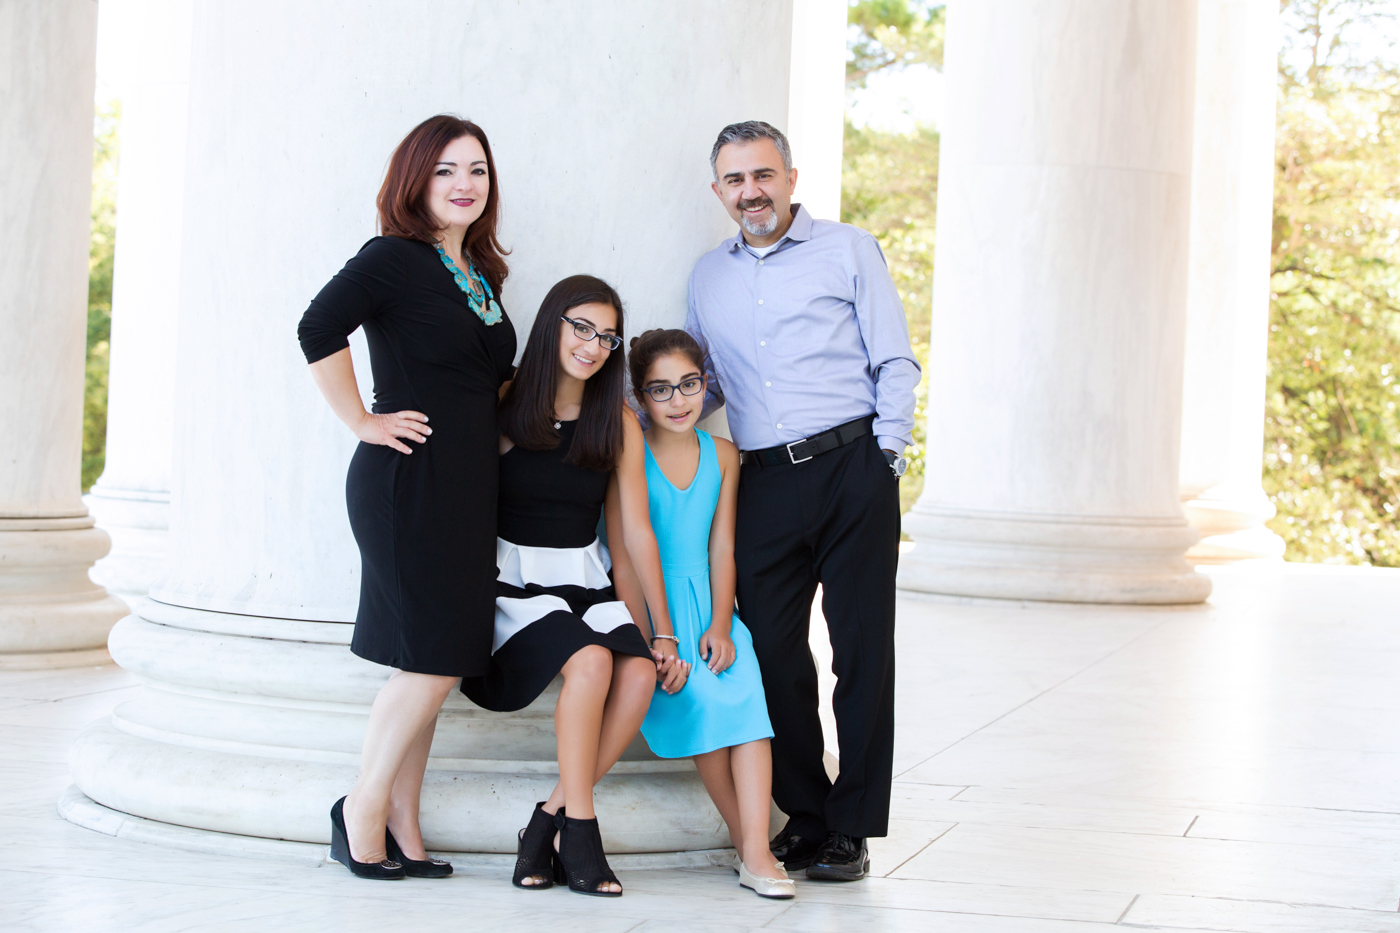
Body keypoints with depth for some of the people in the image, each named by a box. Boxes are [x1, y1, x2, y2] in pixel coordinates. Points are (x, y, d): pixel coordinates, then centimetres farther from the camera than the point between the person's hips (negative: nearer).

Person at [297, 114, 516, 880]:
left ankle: (401, 831, 15)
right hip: (406, 482, -8)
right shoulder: (394, 259, -9)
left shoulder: (481, 275, 16)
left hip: (467, 491, 8)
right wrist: (363, 423, -18)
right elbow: (319, 330, -23)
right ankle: (361, 814, 8)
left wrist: (494, 421, 13)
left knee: (434, 665, 8)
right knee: (432, 661, -8)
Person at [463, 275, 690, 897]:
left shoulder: (619, 423, 8)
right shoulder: (503, 407, -2)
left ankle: (549, 820, -16)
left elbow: (636, 531, 8)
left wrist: (664, 634, 5)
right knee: (591, 660, -32)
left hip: (586, 582, 4)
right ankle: (579, 833, -21)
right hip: (514, 582, -4)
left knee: (641, 672, -26)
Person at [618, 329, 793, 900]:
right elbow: (624, 558, -7)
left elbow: (721, 547, 7)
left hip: (708, 604, 3)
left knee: (746, 694, -23)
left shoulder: (723, 455, 10)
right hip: (650, 604, -3)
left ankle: (756, 854, -29)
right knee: (700, 698, -27)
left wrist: (720, 625, -7)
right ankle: (744, 839, -15)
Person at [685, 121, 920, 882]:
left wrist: (884, 460, -7)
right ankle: (803, 815, 13)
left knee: (862, 651, -2)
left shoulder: (848, 251, 7)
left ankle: (852, 828, 4)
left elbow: (895, 363, 3)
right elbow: (704, 382, 24)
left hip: (851, 466, -3)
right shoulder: (708, 276, 18)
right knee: (772, 652, 0)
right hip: (764, 480, 3)